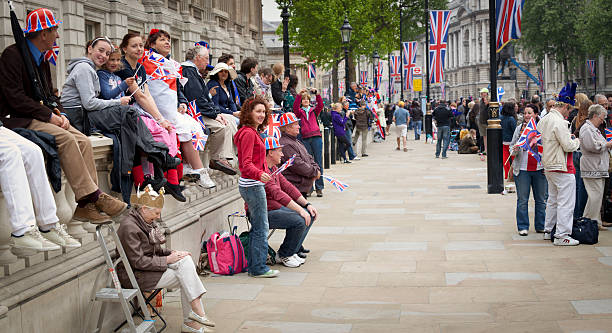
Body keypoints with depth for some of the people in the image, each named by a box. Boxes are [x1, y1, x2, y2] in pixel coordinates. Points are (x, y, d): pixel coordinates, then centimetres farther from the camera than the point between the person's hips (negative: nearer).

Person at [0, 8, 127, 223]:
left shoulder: (42, 59, 17)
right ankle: (91, 196, -27)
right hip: (18, 120, -8)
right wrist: (50, 115, -18)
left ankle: (86, 205, -20)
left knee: (83, 141, -14)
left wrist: (59, 114, 0)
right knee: (66, 139, -29)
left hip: (41, 117, 8)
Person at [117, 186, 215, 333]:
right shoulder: (129, 227, -20)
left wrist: (172, 253, -1)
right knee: (185, 277, -18)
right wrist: (167, 260, -17)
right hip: (135, 275, -9)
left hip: (150, 265, 9)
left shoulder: (147, 222, 10)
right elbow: (138, 261, -21)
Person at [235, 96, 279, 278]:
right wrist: (259, 174, -39)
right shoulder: (248, 133, -15)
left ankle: (253, 266, 20)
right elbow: (246, 163, -23)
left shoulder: (253, 132, 17)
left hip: (252, 184, 11)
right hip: (252, 185, -11)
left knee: (256, 227, 14)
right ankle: (259, 268, -1)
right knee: (261, 228, -6)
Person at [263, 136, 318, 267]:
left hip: (277, 208, 11)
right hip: (264, 213, -11)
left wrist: (307, 205, 7)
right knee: (299, 221, -25)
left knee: (310, 215, 4)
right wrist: (300, 210, -28)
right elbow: (277, 194, -28)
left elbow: (288, 187, 17)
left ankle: (292, 251, 8)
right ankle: (285, 255, -5)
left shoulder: (274, 168, 15)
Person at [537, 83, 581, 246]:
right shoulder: (559, 122, -20)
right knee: (566, 202, -4)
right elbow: (568, 146, -21)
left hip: (548, 166, 10)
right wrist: (576, 141, 0)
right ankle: (562, 235, -3)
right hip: (562, 168, -9)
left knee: (553, 200, 20)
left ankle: (548, 231, 27)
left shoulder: (543, 120, 8)